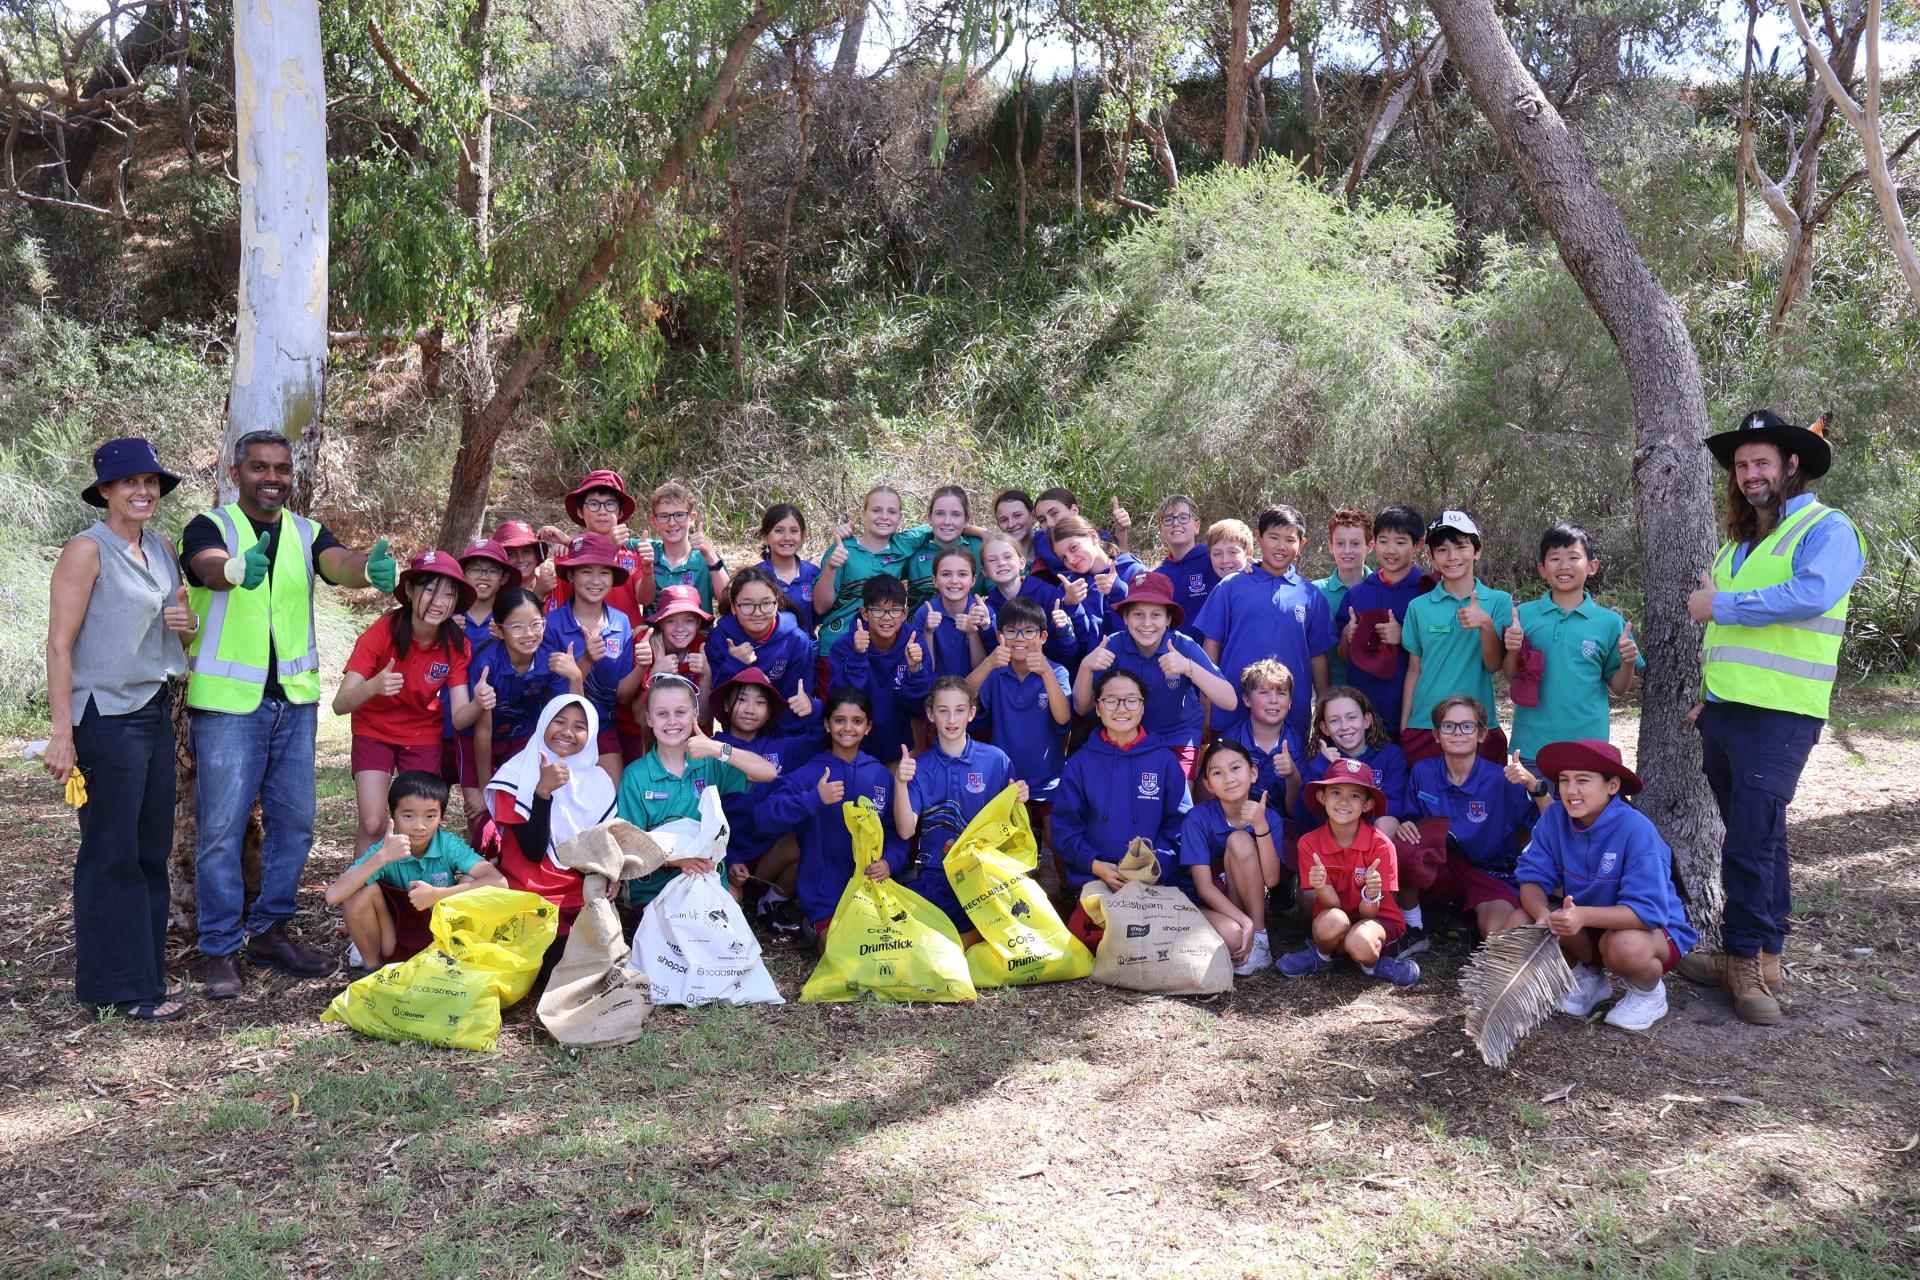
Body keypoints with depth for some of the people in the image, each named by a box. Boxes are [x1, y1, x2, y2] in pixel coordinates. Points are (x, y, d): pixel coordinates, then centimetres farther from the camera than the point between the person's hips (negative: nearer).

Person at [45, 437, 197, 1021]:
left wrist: (188, 621, 0)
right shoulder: (87, 550, -9)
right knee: (112, 853, -1)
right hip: (107, 716, -7)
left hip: (156, 710, 7)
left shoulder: (159, 548, 12)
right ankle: (116, 987, 9)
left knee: (152, 850, 12)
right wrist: (61, 733, -18)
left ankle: (145, 969, 24)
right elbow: (60, 644, -13)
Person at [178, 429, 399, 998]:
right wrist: (239, 567, -53)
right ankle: (220, 951, 9)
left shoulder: (307, 533, 8)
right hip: (227, 702, -4)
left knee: (293, 823, 10)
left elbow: (338, 564, -15)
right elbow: (211, 566, -27)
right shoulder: (210, 528, -3)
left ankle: (268, 931, 24)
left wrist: (370, 568, -40)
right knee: (222, 829, -2)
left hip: (295, 700, 5)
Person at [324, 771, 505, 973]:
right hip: (394, 941, 0)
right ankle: (372, 965, 2)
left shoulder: (450, 846, -16)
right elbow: (333, 896, -29)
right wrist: (382, 857, -38)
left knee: (469, 883, -23)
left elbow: (499, 882, -29)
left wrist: (437, 895, -33)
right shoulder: (382, 850, -17)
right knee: (363, 890, -24)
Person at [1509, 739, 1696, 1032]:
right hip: (1586, 929, 5)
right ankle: (1587, 979, 11)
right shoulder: (1554, 818, -13)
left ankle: (1648, 992, 0)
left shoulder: (1636, 830, -27)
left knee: (1623, 946, -39)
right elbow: (1532, 879, -13)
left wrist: (1583, 916, -48)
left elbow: (1648, 910, -33)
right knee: (1519, 923, -18)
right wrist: (1543, 915, -37)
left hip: (1653, 929, -5)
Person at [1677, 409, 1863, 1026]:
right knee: (1760, 839, 13)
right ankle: (1760, 958, 20)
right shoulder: (1738, 542, 18)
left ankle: (1746, 960, 3)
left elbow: (1811, 596, -26)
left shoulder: (1828, 529, -6)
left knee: (1751, 842, -9)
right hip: (1725, 712, 8)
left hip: (1777, 715, -8)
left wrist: (1721, 606, -16)